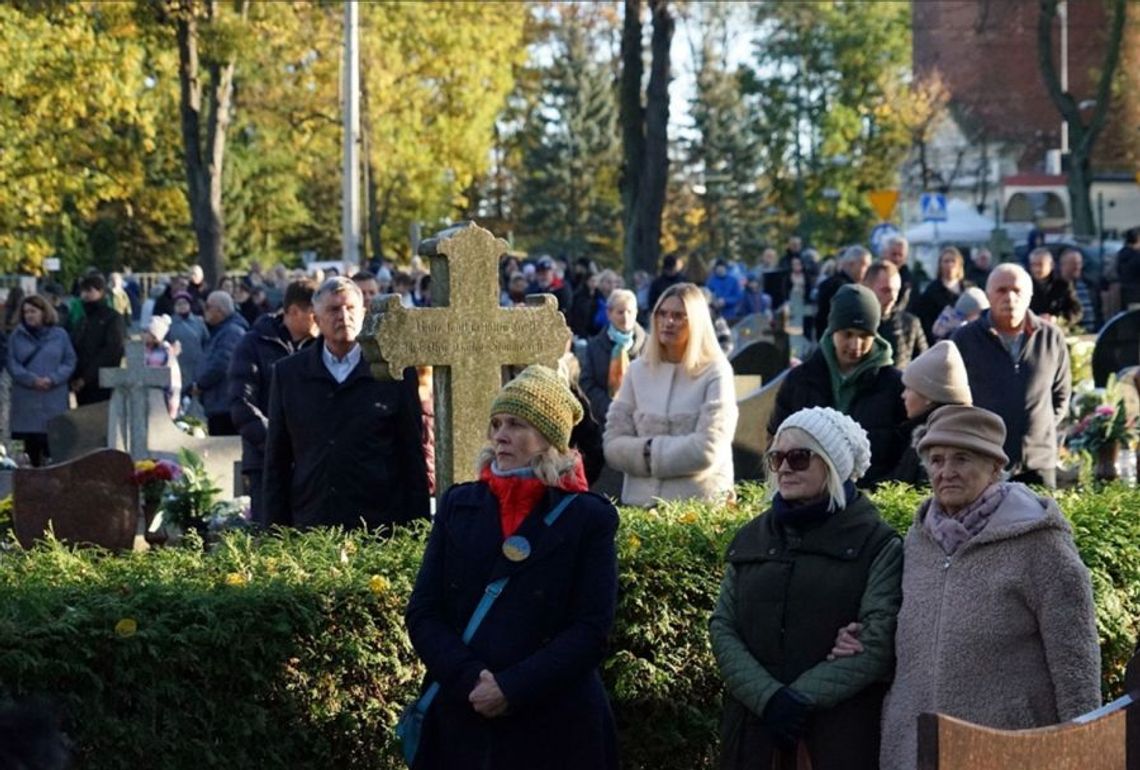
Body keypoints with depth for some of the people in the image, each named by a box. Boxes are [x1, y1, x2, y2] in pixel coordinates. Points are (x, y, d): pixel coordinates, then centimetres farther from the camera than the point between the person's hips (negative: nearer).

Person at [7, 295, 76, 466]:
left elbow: (69, 362, 3)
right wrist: (32, 380, -13)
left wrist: (53, 379, -13)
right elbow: (12, 364, 1)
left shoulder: (60, 335, 7)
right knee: (31, 441, 1)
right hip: (26, 399, 1)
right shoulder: (17, 335, 7)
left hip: (54, 399, -1)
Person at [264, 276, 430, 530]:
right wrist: (276, 533, 6)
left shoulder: (393, 372, 4)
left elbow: (413, 457, 6)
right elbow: (276, 460, 12)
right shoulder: (287, 374, 11)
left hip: (379, 527, -1)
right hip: (310, 526, 2)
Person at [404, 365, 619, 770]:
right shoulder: (459, 505, 9)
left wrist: (511, 689, -15)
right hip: (461, 720, 3)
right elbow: (422, 613, 4)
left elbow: (591, 630, -7)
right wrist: (469, 680, -11)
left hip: (555, 729, -2)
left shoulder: (588, 517, 0)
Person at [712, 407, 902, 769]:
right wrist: (768, 697, -11)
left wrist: (802, 698, -15)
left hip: (842, 729, -3)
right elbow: (722, 628, 5)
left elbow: (878, 641, -9)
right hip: (753, 724, 3)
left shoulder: (877, 544, 1)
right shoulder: (750, 539, 13)